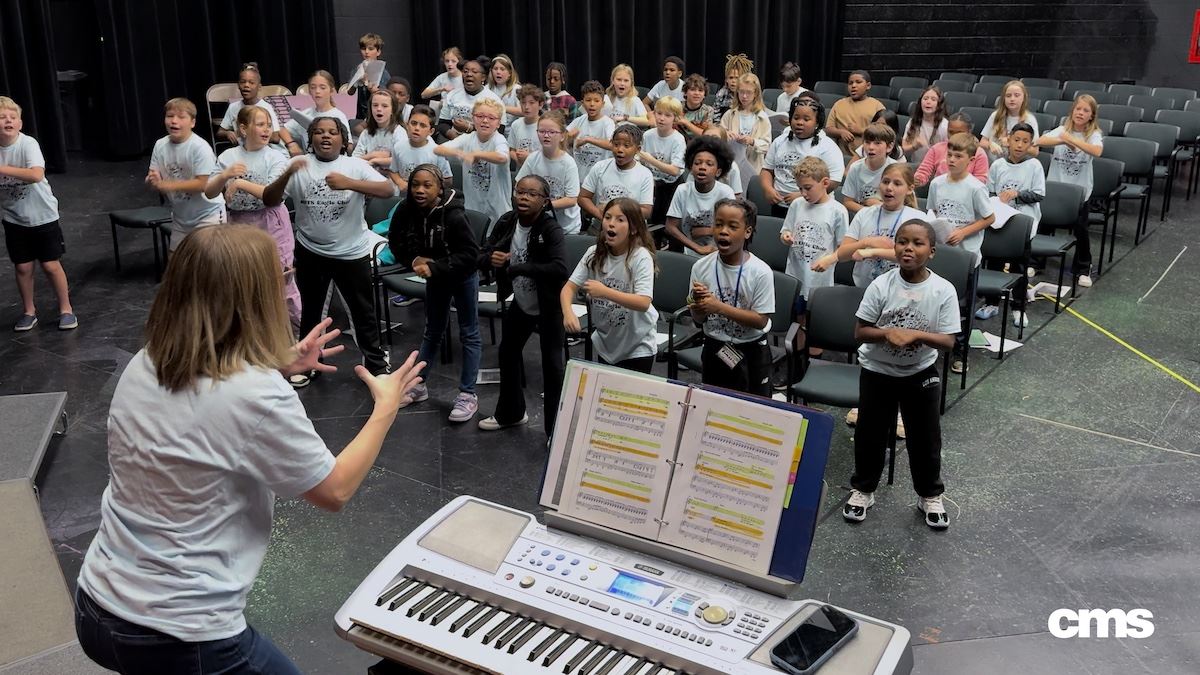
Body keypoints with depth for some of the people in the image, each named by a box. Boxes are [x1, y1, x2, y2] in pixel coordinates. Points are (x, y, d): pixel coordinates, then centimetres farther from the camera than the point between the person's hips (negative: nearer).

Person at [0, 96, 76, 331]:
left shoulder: (28, 144, -19)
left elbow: (36, 174, -35)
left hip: (42, 215, -3)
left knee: (51, 265, 4)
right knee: (23, 267, 10)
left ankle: (66, 309, 19)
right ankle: (28, 311, 27)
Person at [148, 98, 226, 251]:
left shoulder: (200, 148, -22)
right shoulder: (160, 145, -4)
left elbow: (202, 184, -25)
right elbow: (153, 176, 0)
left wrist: (166, 185, -27)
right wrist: (153, 180, -25)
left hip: (207, 214, -6)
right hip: (180, 215, 6)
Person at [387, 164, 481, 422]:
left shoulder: (453, 215, -31)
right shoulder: (406, 211, -16)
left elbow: (470, 252, -29)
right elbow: (396, 242, -1)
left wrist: (435, 267, -34)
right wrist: (414, 260, -19)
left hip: (463, 276, -5)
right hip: (435, 276, 5)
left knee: (469, 334, 4)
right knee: (432, 331, 19)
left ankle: (467, 394, 11)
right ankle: (419, 385, 31)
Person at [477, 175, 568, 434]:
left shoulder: (551, 230, -25)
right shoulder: (506, 222, -9)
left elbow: (560, 268, -39)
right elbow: (481, 257, -4)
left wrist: (516, 267, -36)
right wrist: (490, 259, -29)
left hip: (549, 307, -6)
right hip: (520, 303, 7)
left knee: (551, 363, -1)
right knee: (507, 353, 19)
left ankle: (555, 427, 11)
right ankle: (510, 413, 41)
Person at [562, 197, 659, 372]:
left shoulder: (641, 257, -20)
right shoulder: (594, 254, -6)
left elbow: (644, 303, -29)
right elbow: (569, 287, -9)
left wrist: (605, 292, -38)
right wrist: (568, 312, -29)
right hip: (605, 344, 5)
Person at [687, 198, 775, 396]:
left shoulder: (760, 272, -18)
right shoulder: (701, 267, -10)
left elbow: (761, 320, -18)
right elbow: (698, 320, -3)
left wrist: (719, 307, -26)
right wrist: (699, 306, -27)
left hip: (752, 351, -2)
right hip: (714, 349, 3)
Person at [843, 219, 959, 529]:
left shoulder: (943, 290, -15)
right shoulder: (881, 285, -16)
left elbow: (948, 341, -13)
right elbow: (860, 332, -11)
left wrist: (915, 334, -28)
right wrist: (887, 332, -28)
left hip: (921, 373, 0)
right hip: (877, 371, 0)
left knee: (926, 437, 12)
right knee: (870, 434, 12)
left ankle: (930, 495, 32)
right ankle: (862, 489, 32)